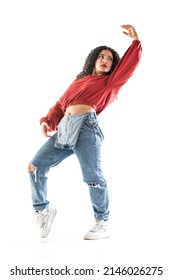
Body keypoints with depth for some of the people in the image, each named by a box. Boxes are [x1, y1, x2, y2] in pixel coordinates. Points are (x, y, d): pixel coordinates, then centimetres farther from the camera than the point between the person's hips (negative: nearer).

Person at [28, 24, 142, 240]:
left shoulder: (109, 83, 16)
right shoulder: (78, 82, 28)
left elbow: (130, 63, 6)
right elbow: (60, 105, 22)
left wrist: (135, 41, 3)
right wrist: (48, 121, 7)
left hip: (85, 127, -5)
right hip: (64, 129, 6)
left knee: (93, 177, -9)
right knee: (35, 166, 2)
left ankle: (102, 224, 4)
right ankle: (43, 210, 18)